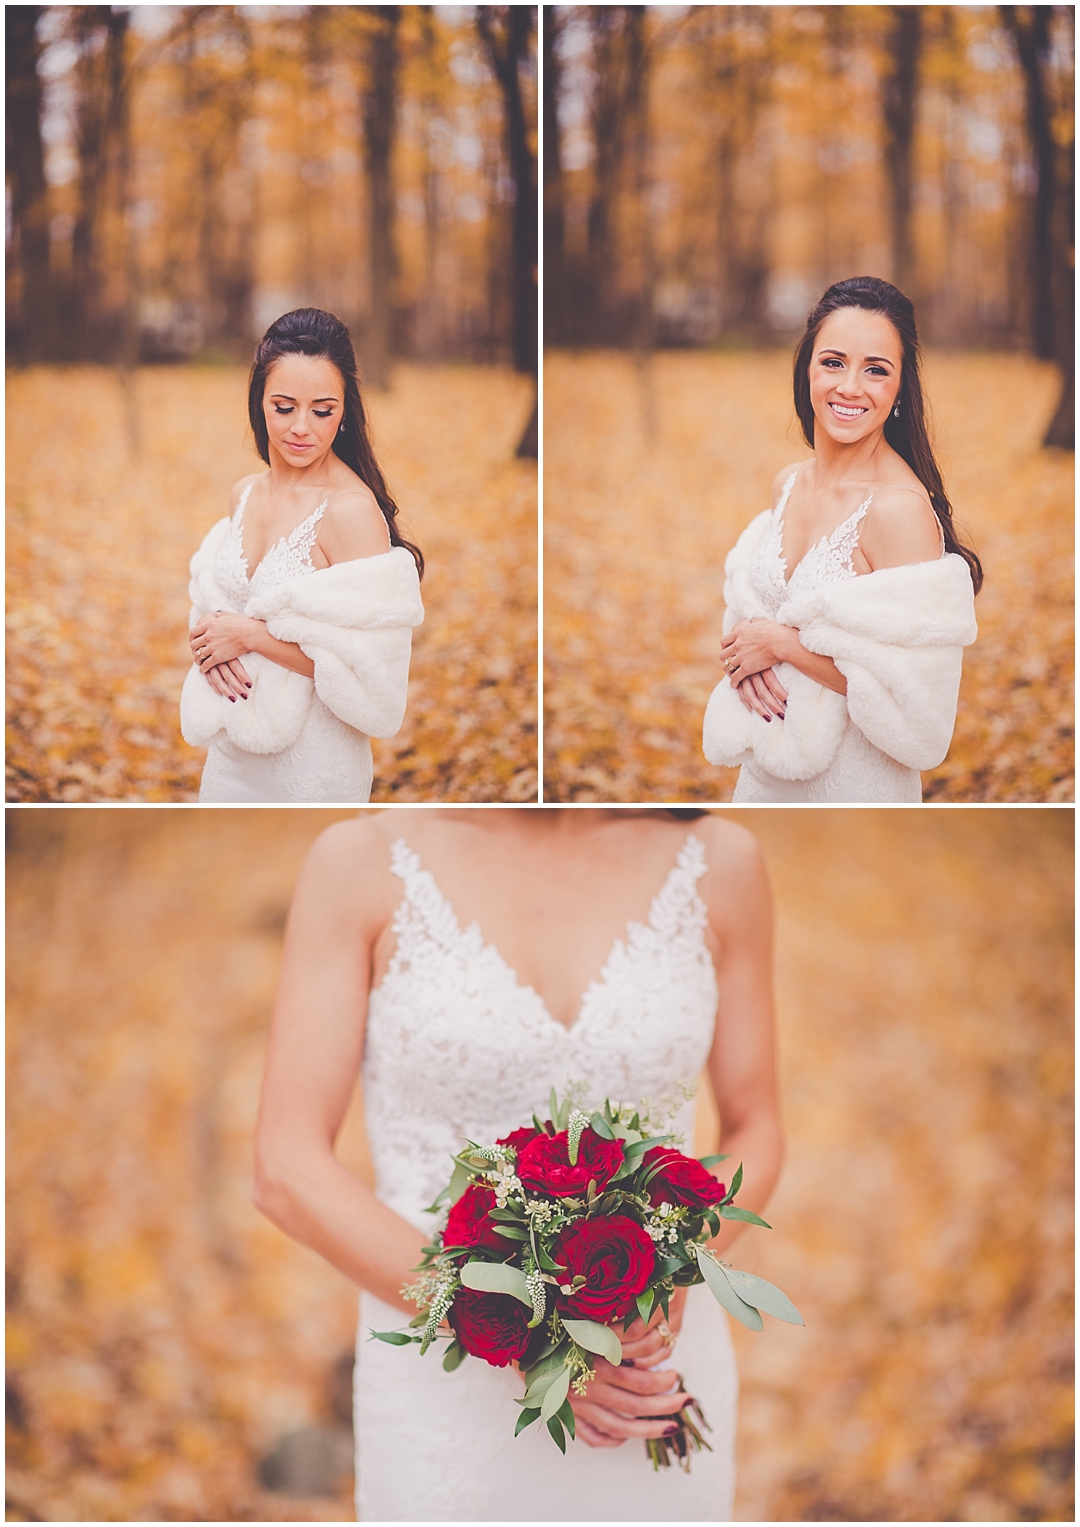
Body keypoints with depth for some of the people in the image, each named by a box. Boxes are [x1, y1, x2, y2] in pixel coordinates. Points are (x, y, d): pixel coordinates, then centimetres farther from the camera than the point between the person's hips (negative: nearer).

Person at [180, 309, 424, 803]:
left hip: (313, 762, -6)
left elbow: (365, 666, -24)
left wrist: (251, 634, -22)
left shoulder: (352, 510, -21)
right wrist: (211, 643, -8)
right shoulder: (245, 493, 1)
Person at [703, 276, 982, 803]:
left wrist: (780, 641, -20)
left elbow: (908, 688, -25)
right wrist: (746, 657, -8)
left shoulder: (900, 507, -23)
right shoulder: (788, 483, 0)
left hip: (854, 775, -6)